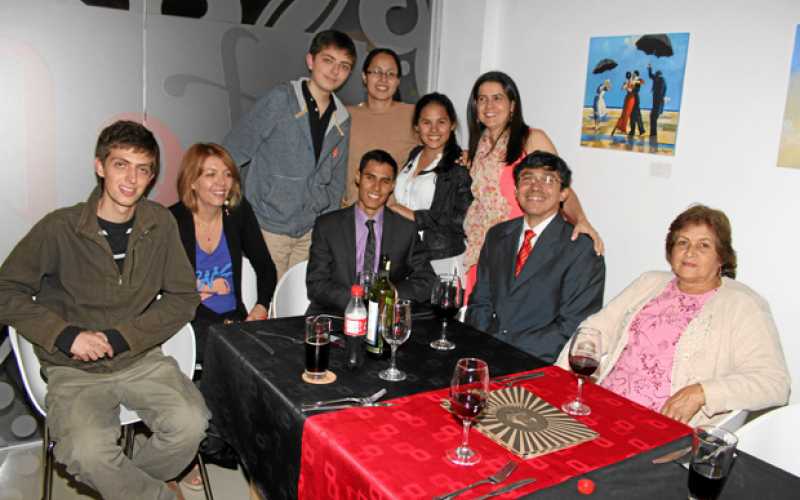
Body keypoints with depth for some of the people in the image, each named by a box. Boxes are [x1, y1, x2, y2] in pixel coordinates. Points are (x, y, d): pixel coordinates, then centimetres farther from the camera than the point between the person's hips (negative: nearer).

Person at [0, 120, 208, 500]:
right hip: (74, 370, -2)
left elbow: (183, 297, 2)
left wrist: (119, 338, -9)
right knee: (87, 452, -29)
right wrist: (66, 334, -14)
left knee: (190, 424, -23)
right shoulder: (60, 228, -8)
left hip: (141, 359, 3)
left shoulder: (160, 224, 0)